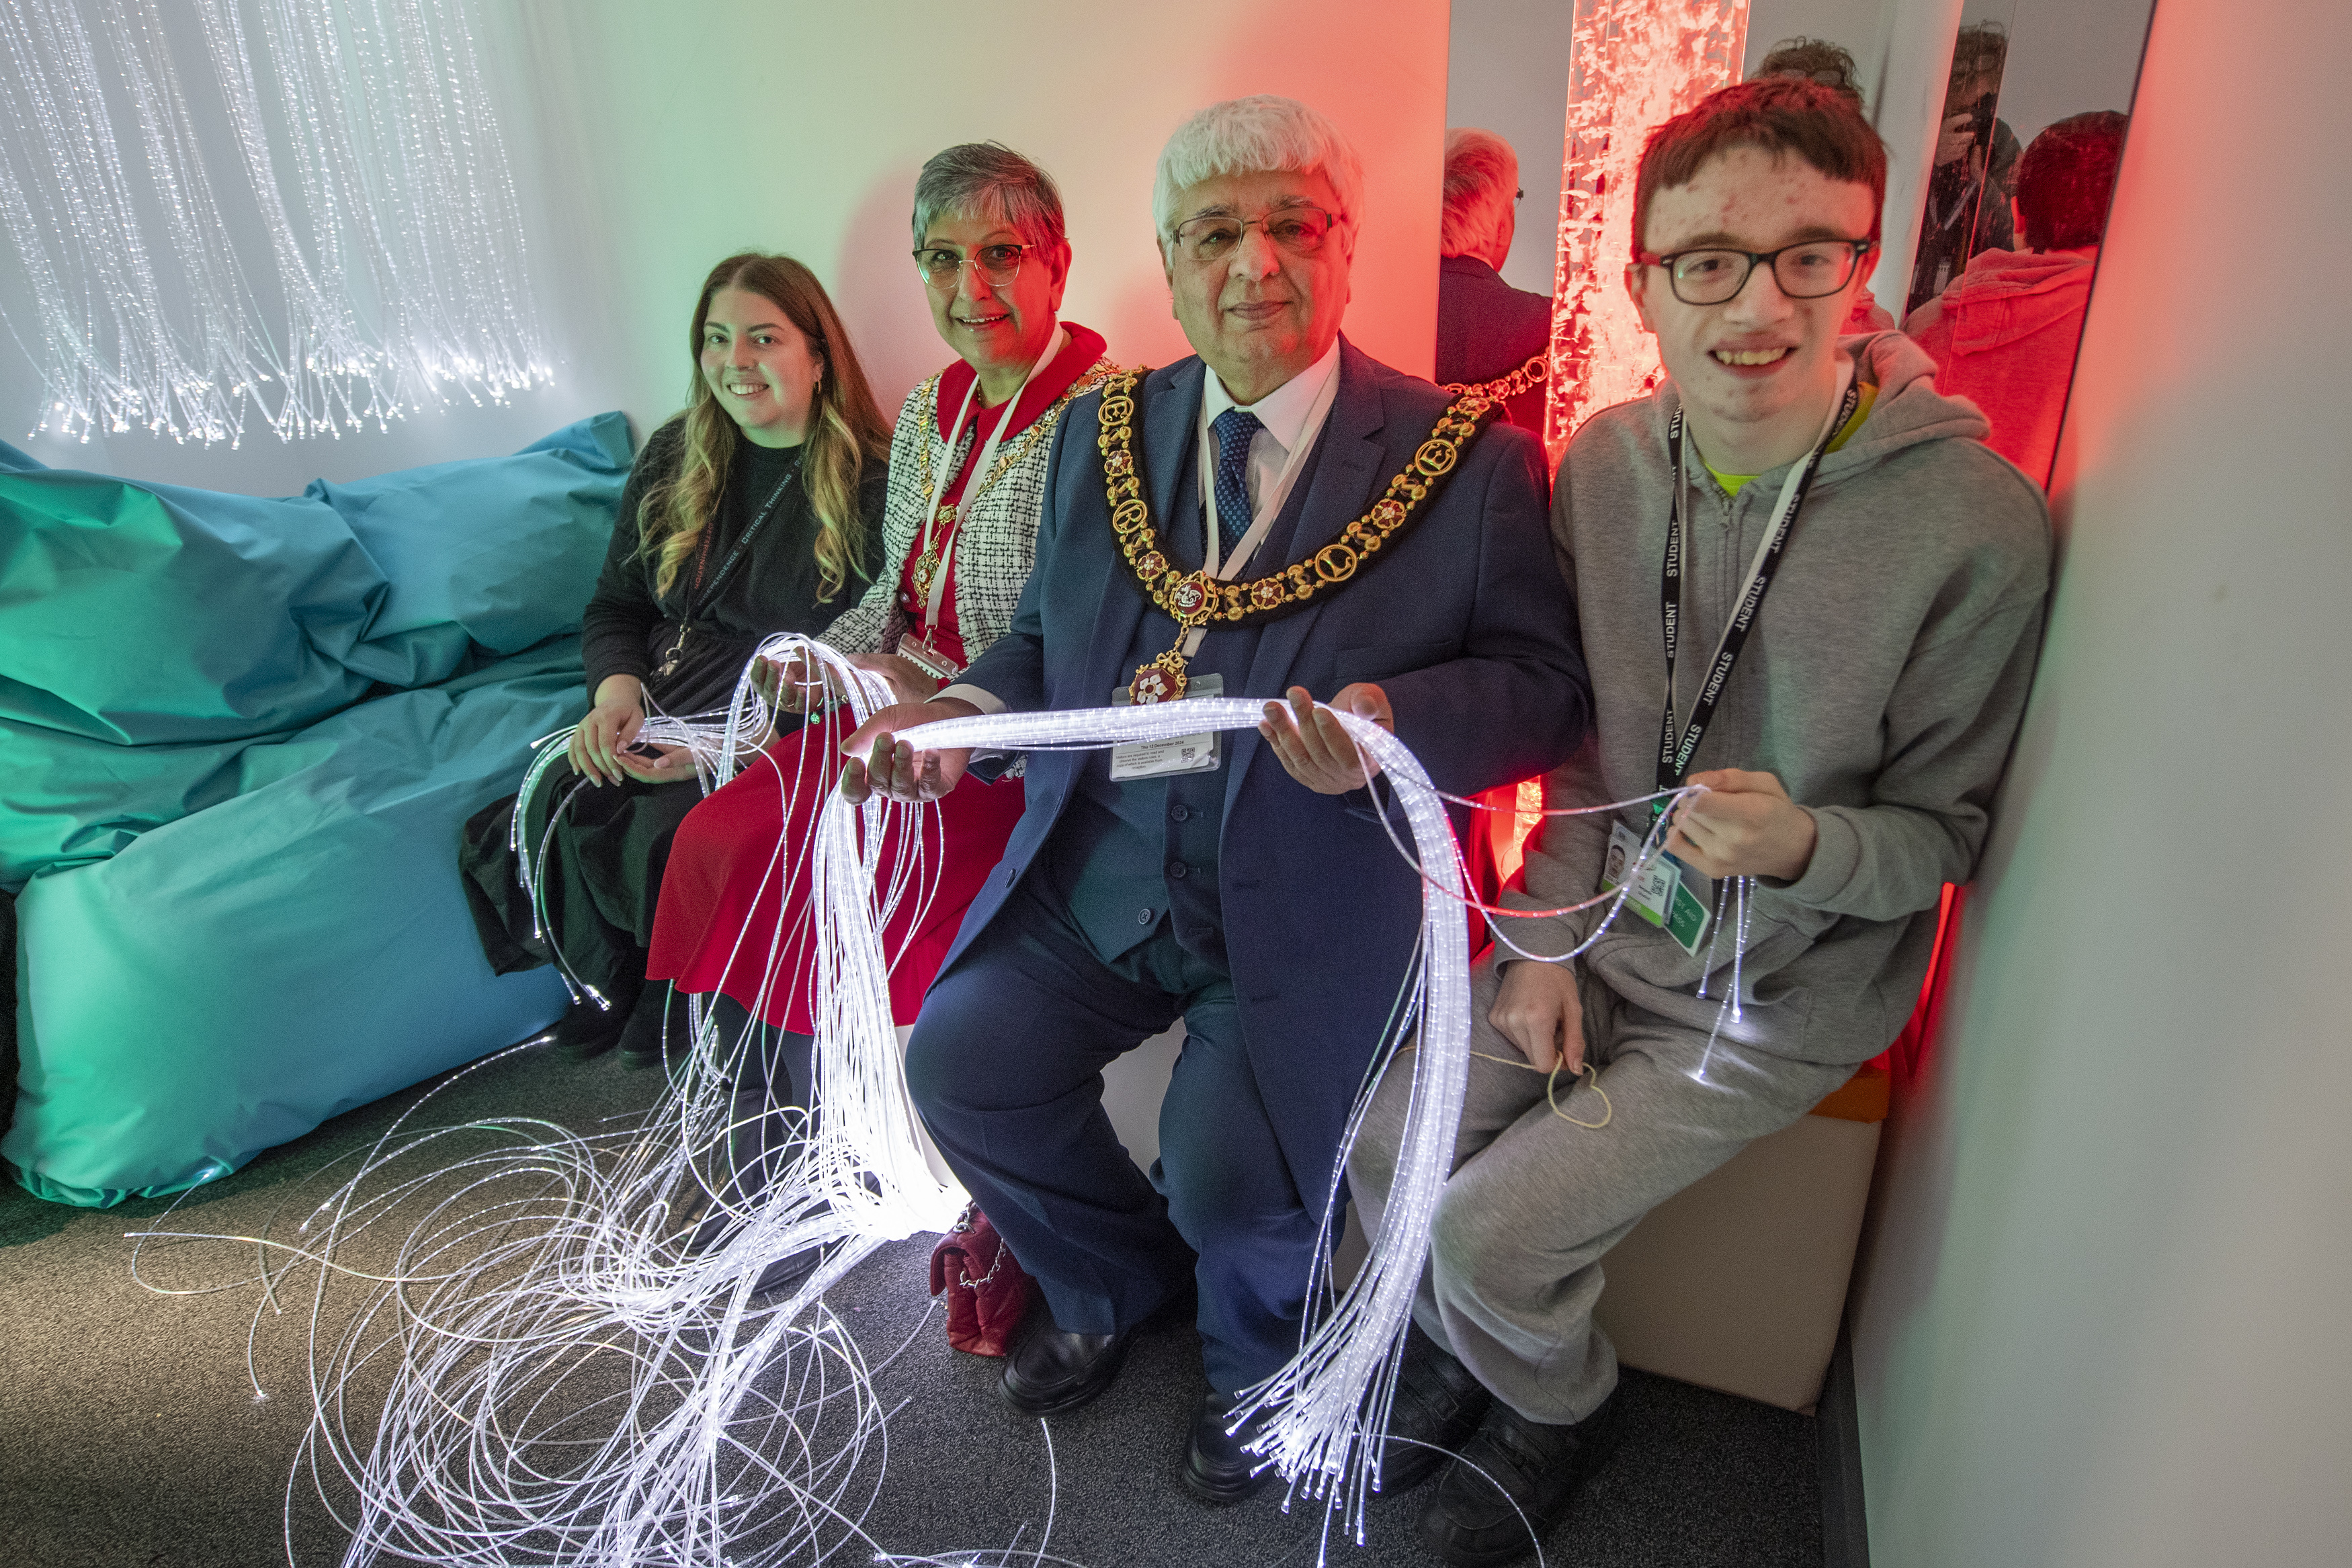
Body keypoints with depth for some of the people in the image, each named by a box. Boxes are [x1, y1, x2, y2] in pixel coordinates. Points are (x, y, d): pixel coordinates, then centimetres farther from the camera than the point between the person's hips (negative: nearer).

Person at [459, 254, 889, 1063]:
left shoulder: (870, 482, -8)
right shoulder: (672, 457, 12)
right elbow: (615, 604, 16)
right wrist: (616, 690, -7)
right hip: (655, 714, 6)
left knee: (658, 838, -27)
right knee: (553, 804, -19)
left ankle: (664, 1016, 6)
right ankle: (613, 987, 11)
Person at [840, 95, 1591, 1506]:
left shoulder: (1466, 460, -5)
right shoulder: (1102, 436, 8)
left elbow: (1546, 685, -6)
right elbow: (1046, 639, 14)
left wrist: (1395, 724, -26)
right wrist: (962, 713, -6)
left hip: (1309, 906, -4)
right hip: (1099, 874, 5)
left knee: (1227, 1171, -15)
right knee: (957, 1061, -4)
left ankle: (1254, 1358, 27)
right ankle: (1118, 1283, 30)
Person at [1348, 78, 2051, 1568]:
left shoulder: (1977, 524, -21)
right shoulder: (1607, 459, -6)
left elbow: (1950, 828, -9)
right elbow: (1581, 725, 4)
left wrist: (1805, 847, -30)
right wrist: (1551, 932, -3)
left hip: (1781, 997, -4)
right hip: (1604, 932, 5)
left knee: (1491, 1228, -9)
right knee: (1387, 1141, -1)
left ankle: (1563, 1412, 28)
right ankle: (1467, 1351, 32)